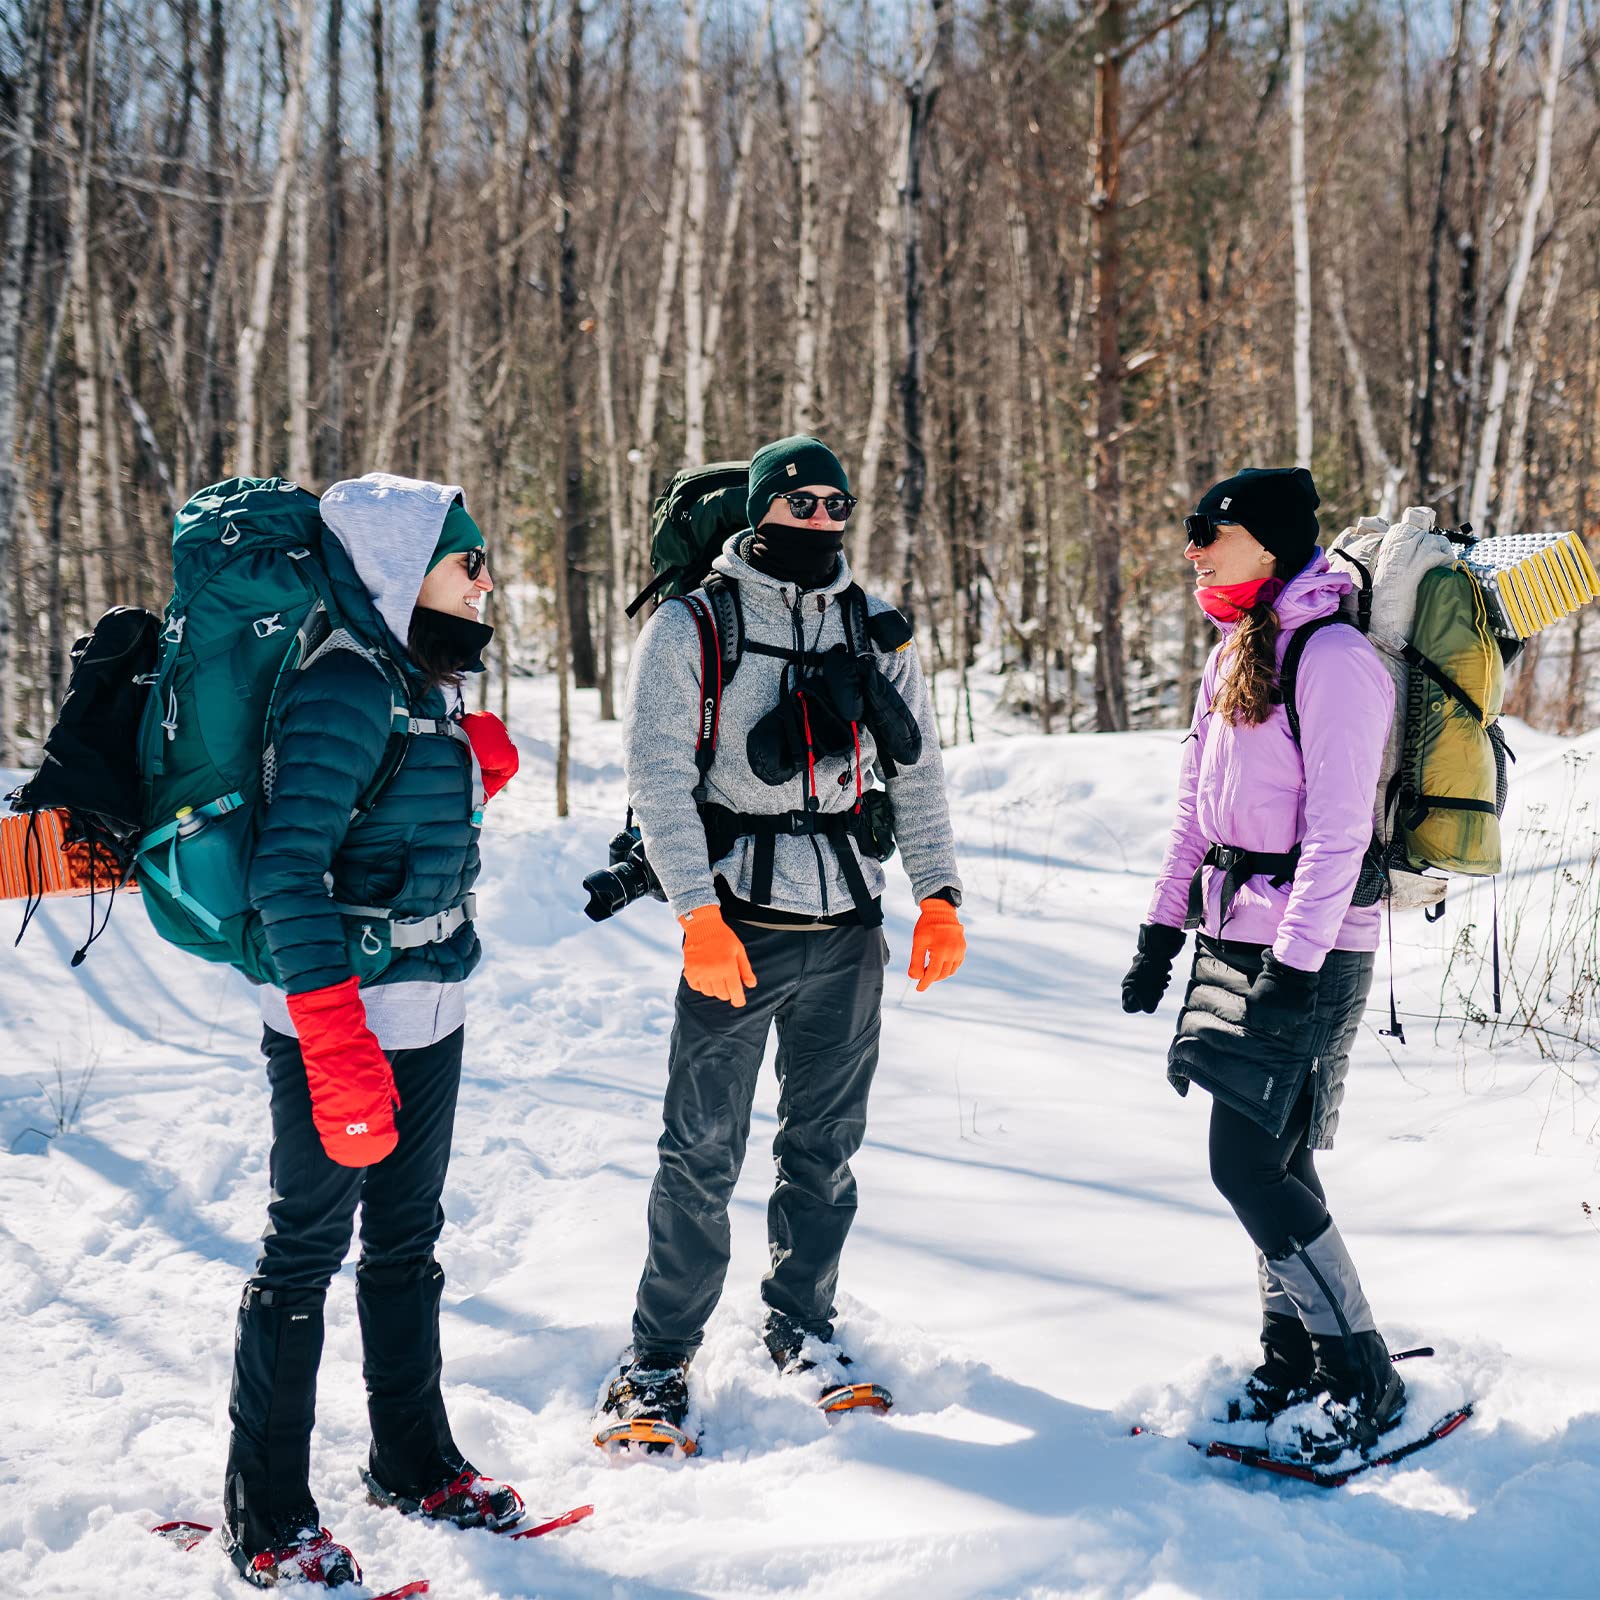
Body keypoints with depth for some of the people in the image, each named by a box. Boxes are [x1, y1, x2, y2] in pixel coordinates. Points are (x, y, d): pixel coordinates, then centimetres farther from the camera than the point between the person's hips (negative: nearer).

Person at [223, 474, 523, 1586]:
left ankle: (413, 1460, 33)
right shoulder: (346, 688, -18)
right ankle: (266, 1515, 14)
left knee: (408, 1238, 18)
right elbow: (287, 871, -23)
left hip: (430, 1013, 9)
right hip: (339, 1019, -9)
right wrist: (339, 1050, -27)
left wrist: (474, 767, 4)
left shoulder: (423, 682, 11)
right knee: (308, 1251, 1)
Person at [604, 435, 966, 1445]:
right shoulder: (692, 630, -2)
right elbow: (659, 777, -7)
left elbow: (919, 768, 14)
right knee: (704, 1152, -1)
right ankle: (662, 1355, 12)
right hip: (735, 926, -4)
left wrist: (940, 894, 5)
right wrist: (699, 915, -15)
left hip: (848, 927, 4)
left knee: (828, 1141, 12)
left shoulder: (879, 633, 11)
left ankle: (801, 1324, 29)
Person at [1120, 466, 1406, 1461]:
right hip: (1236, 933, 8)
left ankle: (1368, 1378, 2)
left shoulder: (1335, 658, -13)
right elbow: (1199, 811, 19)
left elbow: (1339, 829, -18)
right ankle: (1294, 1362, 22)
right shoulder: (1233, 656, 14)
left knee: (1251, 1166, -10)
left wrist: (1294, 967, -22)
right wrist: (1161, 934, 16)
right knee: (1267, 1162, 10)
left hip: (1309, 950, -8)